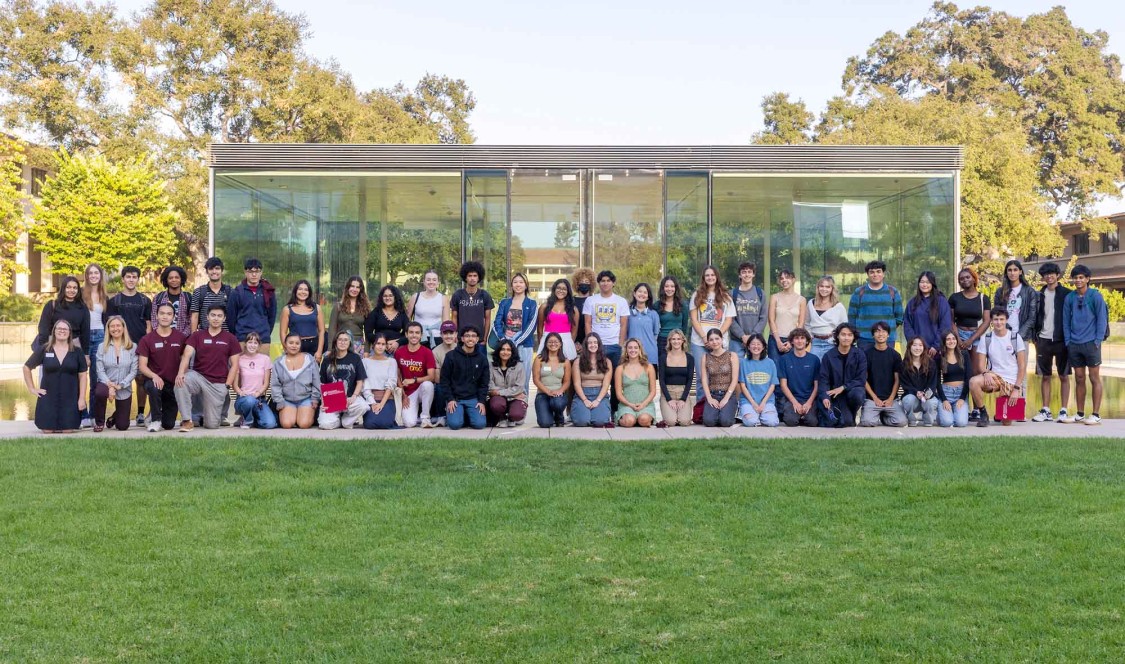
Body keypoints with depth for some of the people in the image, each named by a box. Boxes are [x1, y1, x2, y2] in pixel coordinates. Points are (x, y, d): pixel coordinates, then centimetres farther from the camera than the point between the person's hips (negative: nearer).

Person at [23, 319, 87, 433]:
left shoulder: (77, 351, 2)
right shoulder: (44, 349, 2)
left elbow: (82, 376, 2)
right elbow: (27, 367, 12)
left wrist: (82, 398, -5)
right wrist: (31, 388, 5)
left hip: (70, 398, 0)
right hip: (48, 397, 0)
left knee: (68, 431, -7)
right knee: (47, 430, -3)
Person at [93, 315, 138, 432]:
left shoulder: (133, 347, -2)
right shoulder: (102, 347, 1)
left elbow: (133, 371, -6)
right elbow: (100, 371, -5)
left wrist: (120, 385, -18)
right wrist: (110, 386, -21)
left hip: (124, 389, 0)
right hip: (106, 384, 0)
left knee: (122, 426, 2)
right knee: (99, 392, -39)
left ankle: (114, 418, 43)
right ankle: (99, 422, -10)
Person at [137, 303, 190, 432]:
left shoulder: (181, 338, -1)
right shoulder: (147, 339, -5)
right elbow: (142, 366, -8)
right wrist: (154, 376, -27)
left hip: (174, 384, 2)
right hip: (154, 380, -1)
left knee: (169, 425, 1)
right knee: (153, 387, -39)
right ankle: (155, 420, -14)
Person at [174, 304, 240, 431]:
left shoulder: (230, 339, 6)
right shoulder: (197, 336, 6)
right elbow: (187, 355, -8)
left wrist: (227, 385, -4)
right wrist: (181, 372, -27)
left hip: (218, 383, -1)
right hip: (198, 376, 1)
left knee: (212, 425, -6)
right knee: (181, 382, -35)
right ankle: (188, 421, -19)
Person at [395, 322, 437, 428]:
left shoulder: (427, 352, -8)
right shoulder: (399, 352, 0)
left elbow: (431, 376, -14)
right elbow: (398, 376, 6)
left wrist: (414, 380, -27)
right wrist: (403, 395, -3)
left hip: (423, 390, -1)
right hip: (408, 393, 1)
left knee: (428, 384, -38)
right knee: (409, 423, -22)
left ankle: (425, 417, -18)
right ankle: (415, 412, 17)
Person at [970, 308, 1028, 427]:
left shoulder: (1015, 337, -2)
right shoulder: (986, 338, 1)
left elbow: (1022, 366, -3)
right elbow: (981, 364, -1)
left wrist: (1016, 388, -11)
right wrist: (985, 373, -25)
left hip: (1012, 381, -1)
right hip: (994, 377, 1)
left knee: (1007, 421, -9)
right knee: (973, 382, -33)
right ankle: (983, 414, -12)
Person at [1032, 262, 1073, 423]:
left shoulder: (1067, 294, 0)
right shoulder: (1039, 295, 9)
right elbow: (1035, 317, 11)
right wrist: (1035, 337, 5)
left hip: (1061, 340, -3)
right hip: (1044, 340, 3)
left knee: (1064, 376, 1)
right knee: (1044, 376, 5)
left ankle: (1063, 411, 4)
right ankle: (1046, 411, 10)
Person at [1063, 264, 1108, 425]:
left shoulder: (1095, 296, -4)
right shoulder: (1069, 298, 7)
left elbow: (1101, 320, -5)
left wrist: (1097, 341, -10)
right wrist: (1068, 341, 3)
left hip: (1091, 344, -4)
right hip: (1074, 345, 4)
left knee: (1094, 378, -1)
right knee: (1079, 379, 9)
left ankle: (1096, 415, 1)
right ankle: (1080, 414, 16)